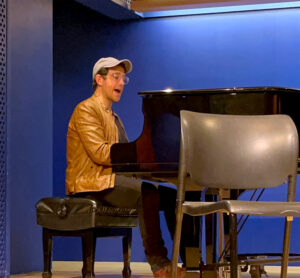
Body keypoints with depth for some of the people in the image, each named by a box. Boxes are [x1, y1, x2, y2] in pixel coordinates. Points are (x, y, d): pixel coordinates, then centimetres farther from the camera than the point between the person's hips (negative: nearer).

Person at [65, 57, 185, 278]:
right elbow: (99, 153, -19)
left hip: (114, 179, 9)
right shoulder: (86, 110, -5)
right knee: (147, 193, -31)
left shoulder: (113, 116, 26)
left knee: (172, 194, -5)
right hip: (92, 183, -9)